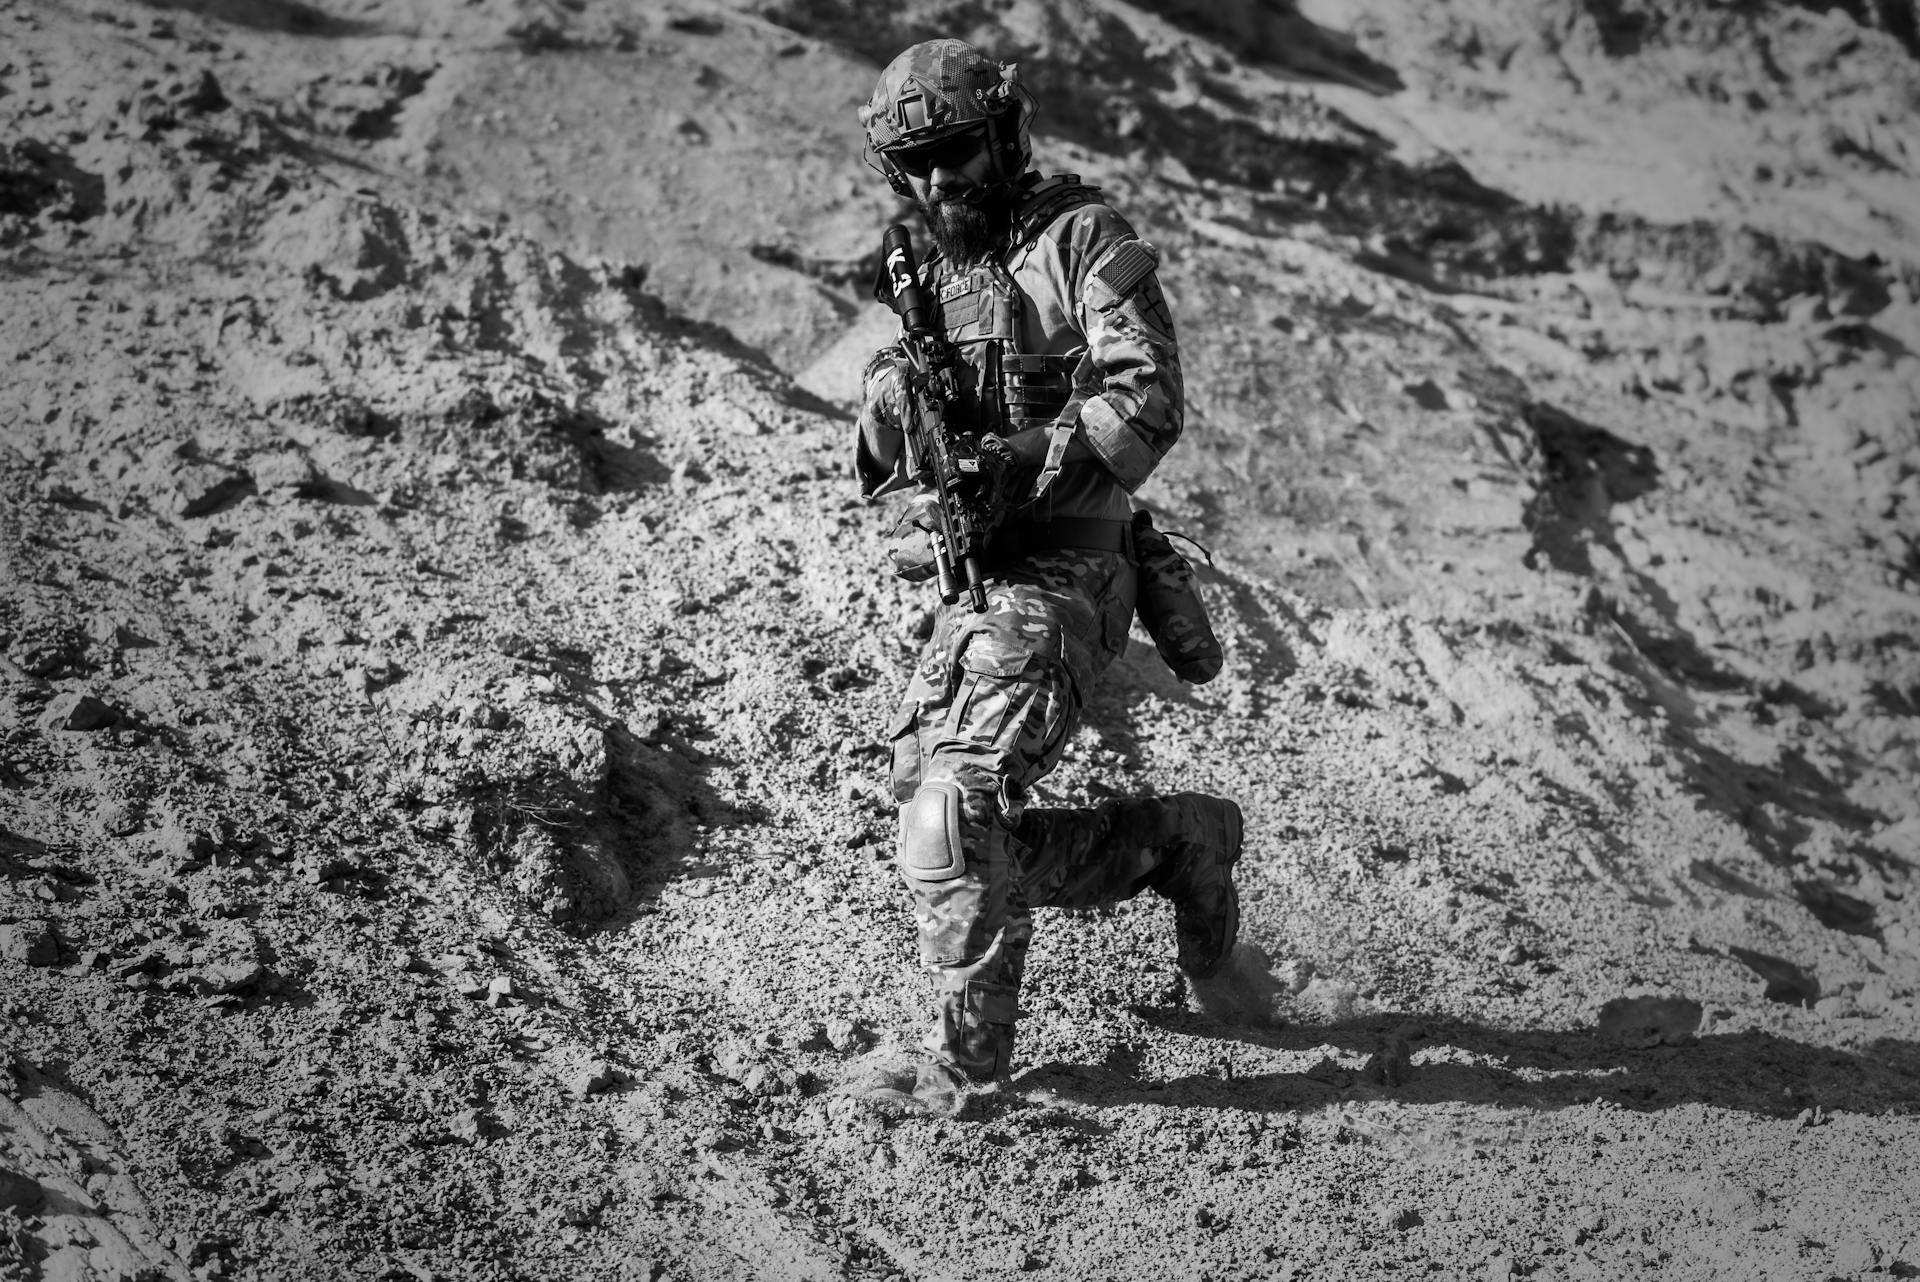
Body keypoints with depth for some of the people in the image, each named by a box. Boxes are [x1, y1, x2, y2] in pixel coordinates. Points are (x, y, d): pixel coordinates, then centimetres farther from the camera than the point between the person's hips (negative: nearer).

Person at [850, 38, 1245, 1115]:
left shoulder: (1082, 237, -5)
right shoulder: (928, 278, 17)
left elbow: (1148, 402, -15)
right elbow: (890, 469, 15)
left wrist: (1023, 465, -25)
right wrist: (893, 414, -8)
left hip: (1057, 575, -8)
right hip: (970, 589, 8)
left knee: (952, 815, -16)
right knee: (942, 828, 7)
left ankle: (968, 1056, -2)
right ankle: (1175, 838, 22)